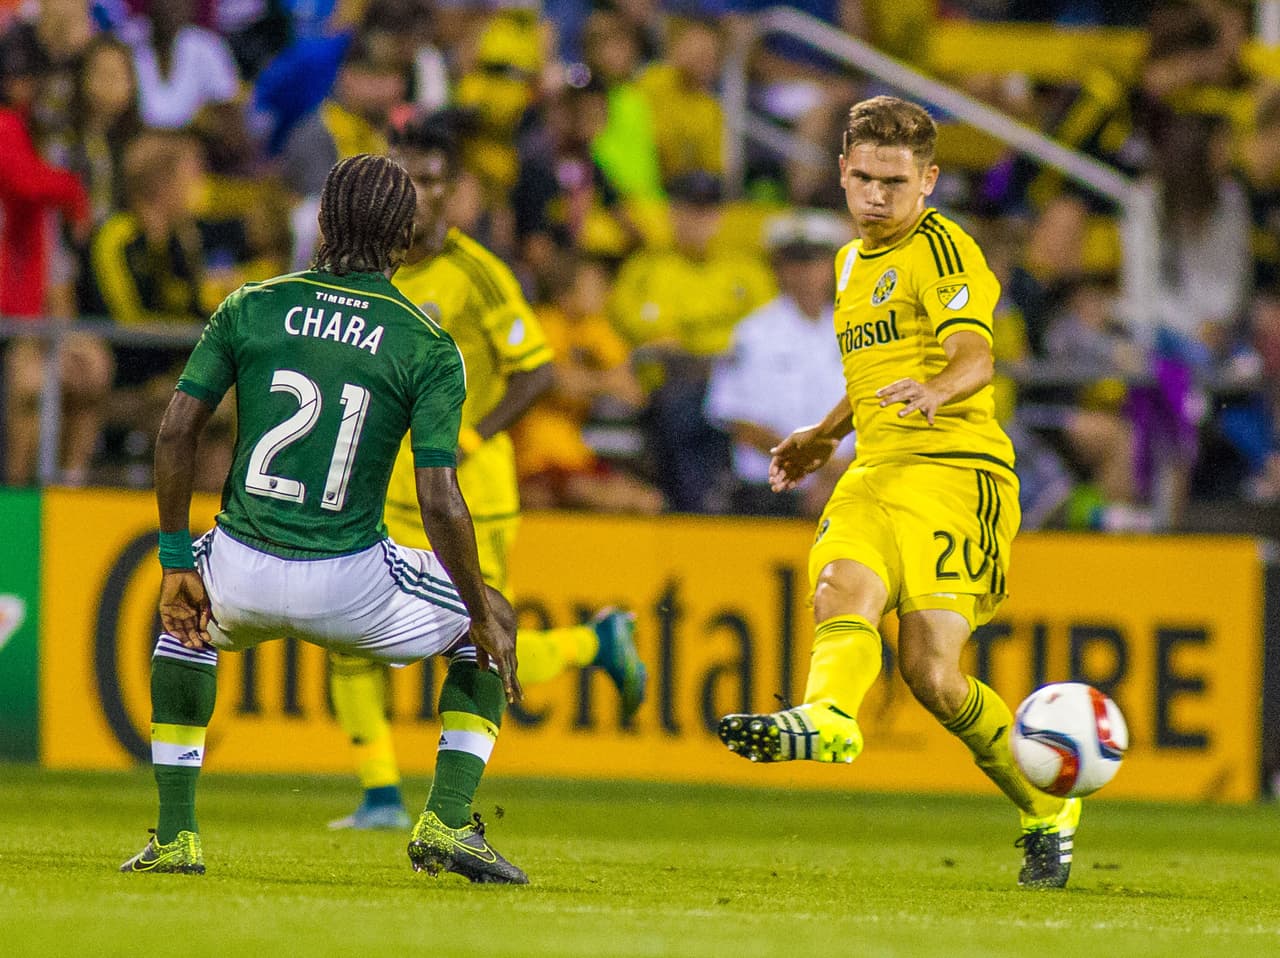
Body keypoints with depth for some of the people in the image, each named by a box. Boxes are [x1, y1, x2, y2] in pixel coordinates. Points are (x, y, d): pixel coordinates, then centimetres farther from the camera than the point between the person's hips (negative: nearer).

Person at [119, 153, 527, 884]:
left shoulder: (251, 307, 4)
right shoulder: (429, 348, -3)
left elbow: (176, 432, 0)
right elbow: (438, 501, -10)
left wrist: (178, 563, 8)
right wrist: (484, 614, 1)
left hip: (241, 574, 2)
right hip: (348, 589, -2)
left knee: (184, 616, 38)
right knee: (489, 630, 23)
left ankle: (175, 836, 29)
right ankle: (446, 824, 8)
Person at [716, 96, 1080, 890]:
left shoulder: (941, 248, -3)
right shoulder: (853, 261, 24)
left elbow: (975, 357, -20)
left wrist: (932, 393, -40)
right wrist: (825, 436, 39)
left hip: (950, 467, -7)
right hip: (877, 469, 7)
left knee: (930, 670, -17)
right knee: (844, 583, -27)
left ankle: (1047, 811, -6)